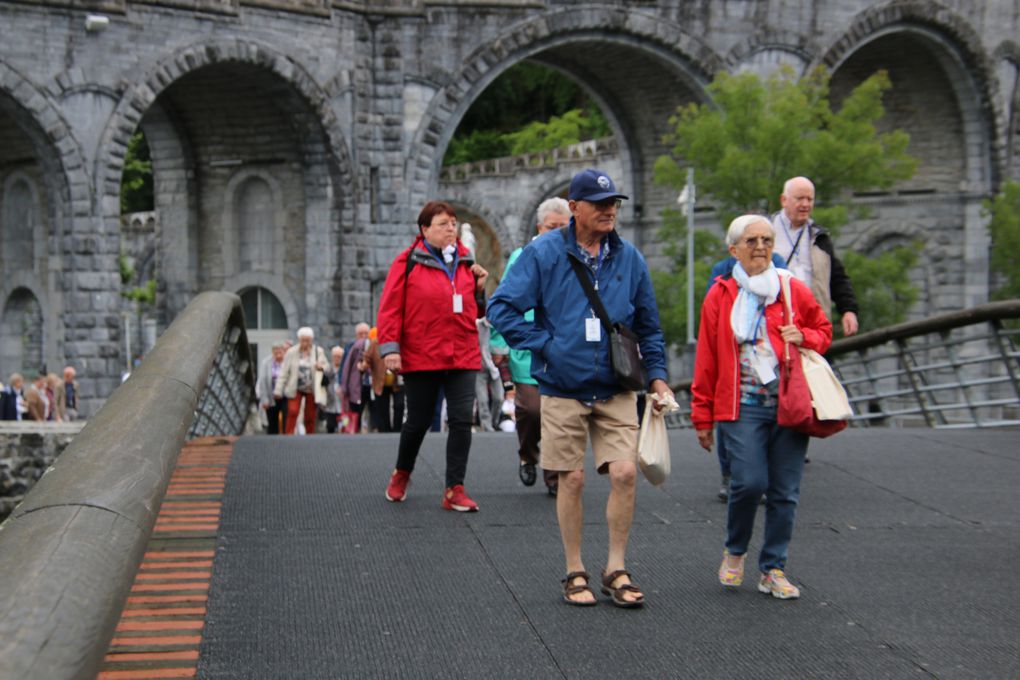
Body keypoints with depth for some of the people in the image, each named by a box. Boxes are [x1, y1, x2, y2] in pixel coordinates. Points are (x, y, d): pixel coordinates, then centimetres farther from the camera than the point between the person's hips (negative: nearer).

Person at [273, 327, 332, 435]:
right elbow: (283, 372, 0)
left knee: (310, 417, 4)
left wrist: (322, 367, -16)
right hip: (295, 389, -1)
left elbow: (328, 368, 8)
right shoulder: (291, 352, -1)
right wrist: (278, 390, -4)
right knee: (292, 412, -16)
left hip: (312, 389, 1)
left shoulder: (319, 352, 2)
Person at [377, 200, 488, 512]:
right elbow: (390, 307, -5)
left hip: (463, 356, 3)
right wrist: (390, 347, -12)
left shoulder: (466, 262, 13)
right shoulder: (408, 261, -2)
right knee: (419, 421, 8)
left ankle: (455, 489, -2)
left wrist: (479, 289, 3)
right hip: (420, 357, -3)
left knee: (462, 420, -6)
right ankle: (401, 474, 35)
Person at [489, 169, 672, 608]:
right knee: (571, 480, 3)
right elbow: (502, 307, -5)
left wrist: (657, 377, 9)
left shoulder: (629, 258, 7)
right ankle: (575, 572, 17)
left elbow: (648, 325, 15)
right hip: (562, 390, -2)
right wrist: (543, 344, -9)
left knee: (625, 473, -7)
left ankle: (616, 569, 8)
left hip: (616, 390, 2)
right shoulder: (543, 254, -4)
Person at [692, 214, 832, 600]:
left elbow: (824, 331, 22)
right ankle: (734, 553, 13)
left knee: (784, 492, 2)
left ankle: (773, 569, 15)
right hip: (742, 406, -2)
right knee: (750, 482, -14)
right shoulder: (720, 297, 6)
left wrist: (803, 337, -2)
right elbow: (706, 361, 8)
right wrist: (702, 416, 7)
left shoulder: (794, 290, 9)